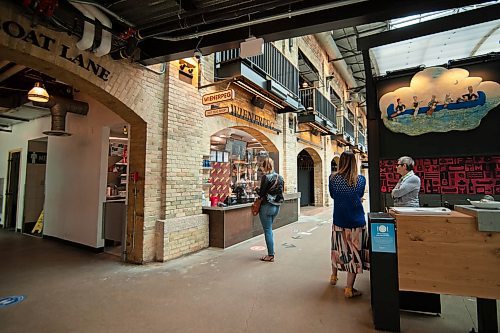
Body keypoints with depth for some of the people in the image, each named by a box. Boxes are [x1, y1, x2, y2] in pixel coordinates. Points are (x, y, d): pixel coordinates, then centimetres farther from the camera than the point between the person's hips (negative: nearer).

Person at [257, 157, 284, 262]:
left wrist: (257, 190, 5)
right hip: (276, 206, 7)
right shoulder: (279, 177, 5)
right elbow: (280, 192, 9)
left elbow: (261, 193, -15)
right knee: (269, 229, 21)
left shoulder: (266, 177, -15)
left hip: (267, 206, -7)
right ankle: (271, 252, 27)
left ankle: (271, 255, 10)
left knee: (268, 231, 3)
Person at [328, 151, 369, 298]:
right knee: (354, 253, 6)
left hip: (339, 221, 2)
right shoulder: (361, 179, -7)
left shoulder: (333, 178, -7)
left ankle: (334, 276, 40)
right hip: (357, 222, -2)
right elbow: (360, 195, 10)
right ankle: (349, 289, 11)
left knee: (338, 249, 20)